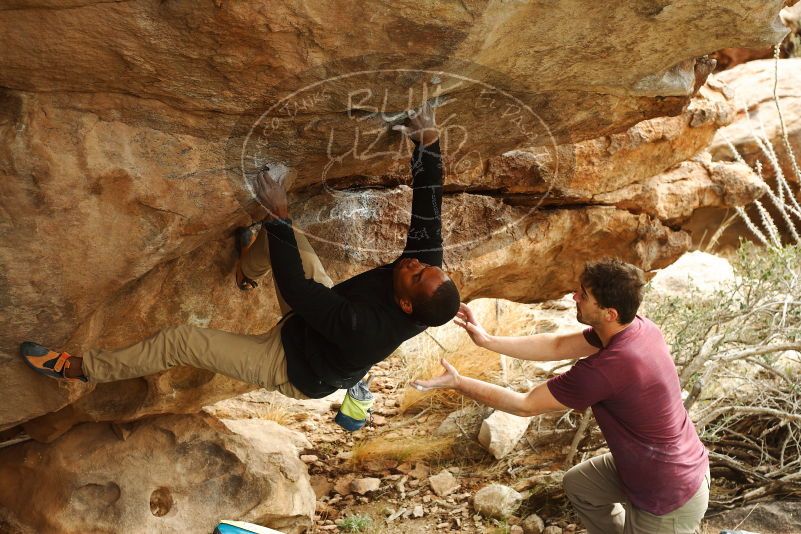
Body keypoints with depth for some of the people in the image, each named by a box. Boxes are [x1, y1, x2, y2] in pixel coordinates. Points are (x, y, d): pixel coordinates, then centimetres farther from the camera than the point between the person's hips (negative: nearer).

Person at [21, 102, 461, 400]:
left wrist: (279, 218, -34)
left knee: (181, 340, -7)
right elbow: (427, 208, -21)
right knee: (279, 231, 0)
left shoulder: (367, 329, -44)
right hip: (321, 317, 7)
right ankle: (247, 271, 34)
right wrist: (429, 144, -31)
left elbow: (297, 291, -38)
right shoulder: (426, 268, -25)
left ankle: (80, 367, 16)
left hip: (294, 368, -7)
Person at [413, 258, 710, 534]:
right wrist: (487, 340, -4)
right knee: (577, 483, 23)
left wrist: (457, 382, -15)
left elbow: (525, 405, -23)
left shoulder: (605, 369, -36)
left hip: (671, 498, -8)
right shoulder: (638, 327, -10)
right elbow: (557, 346, 0)